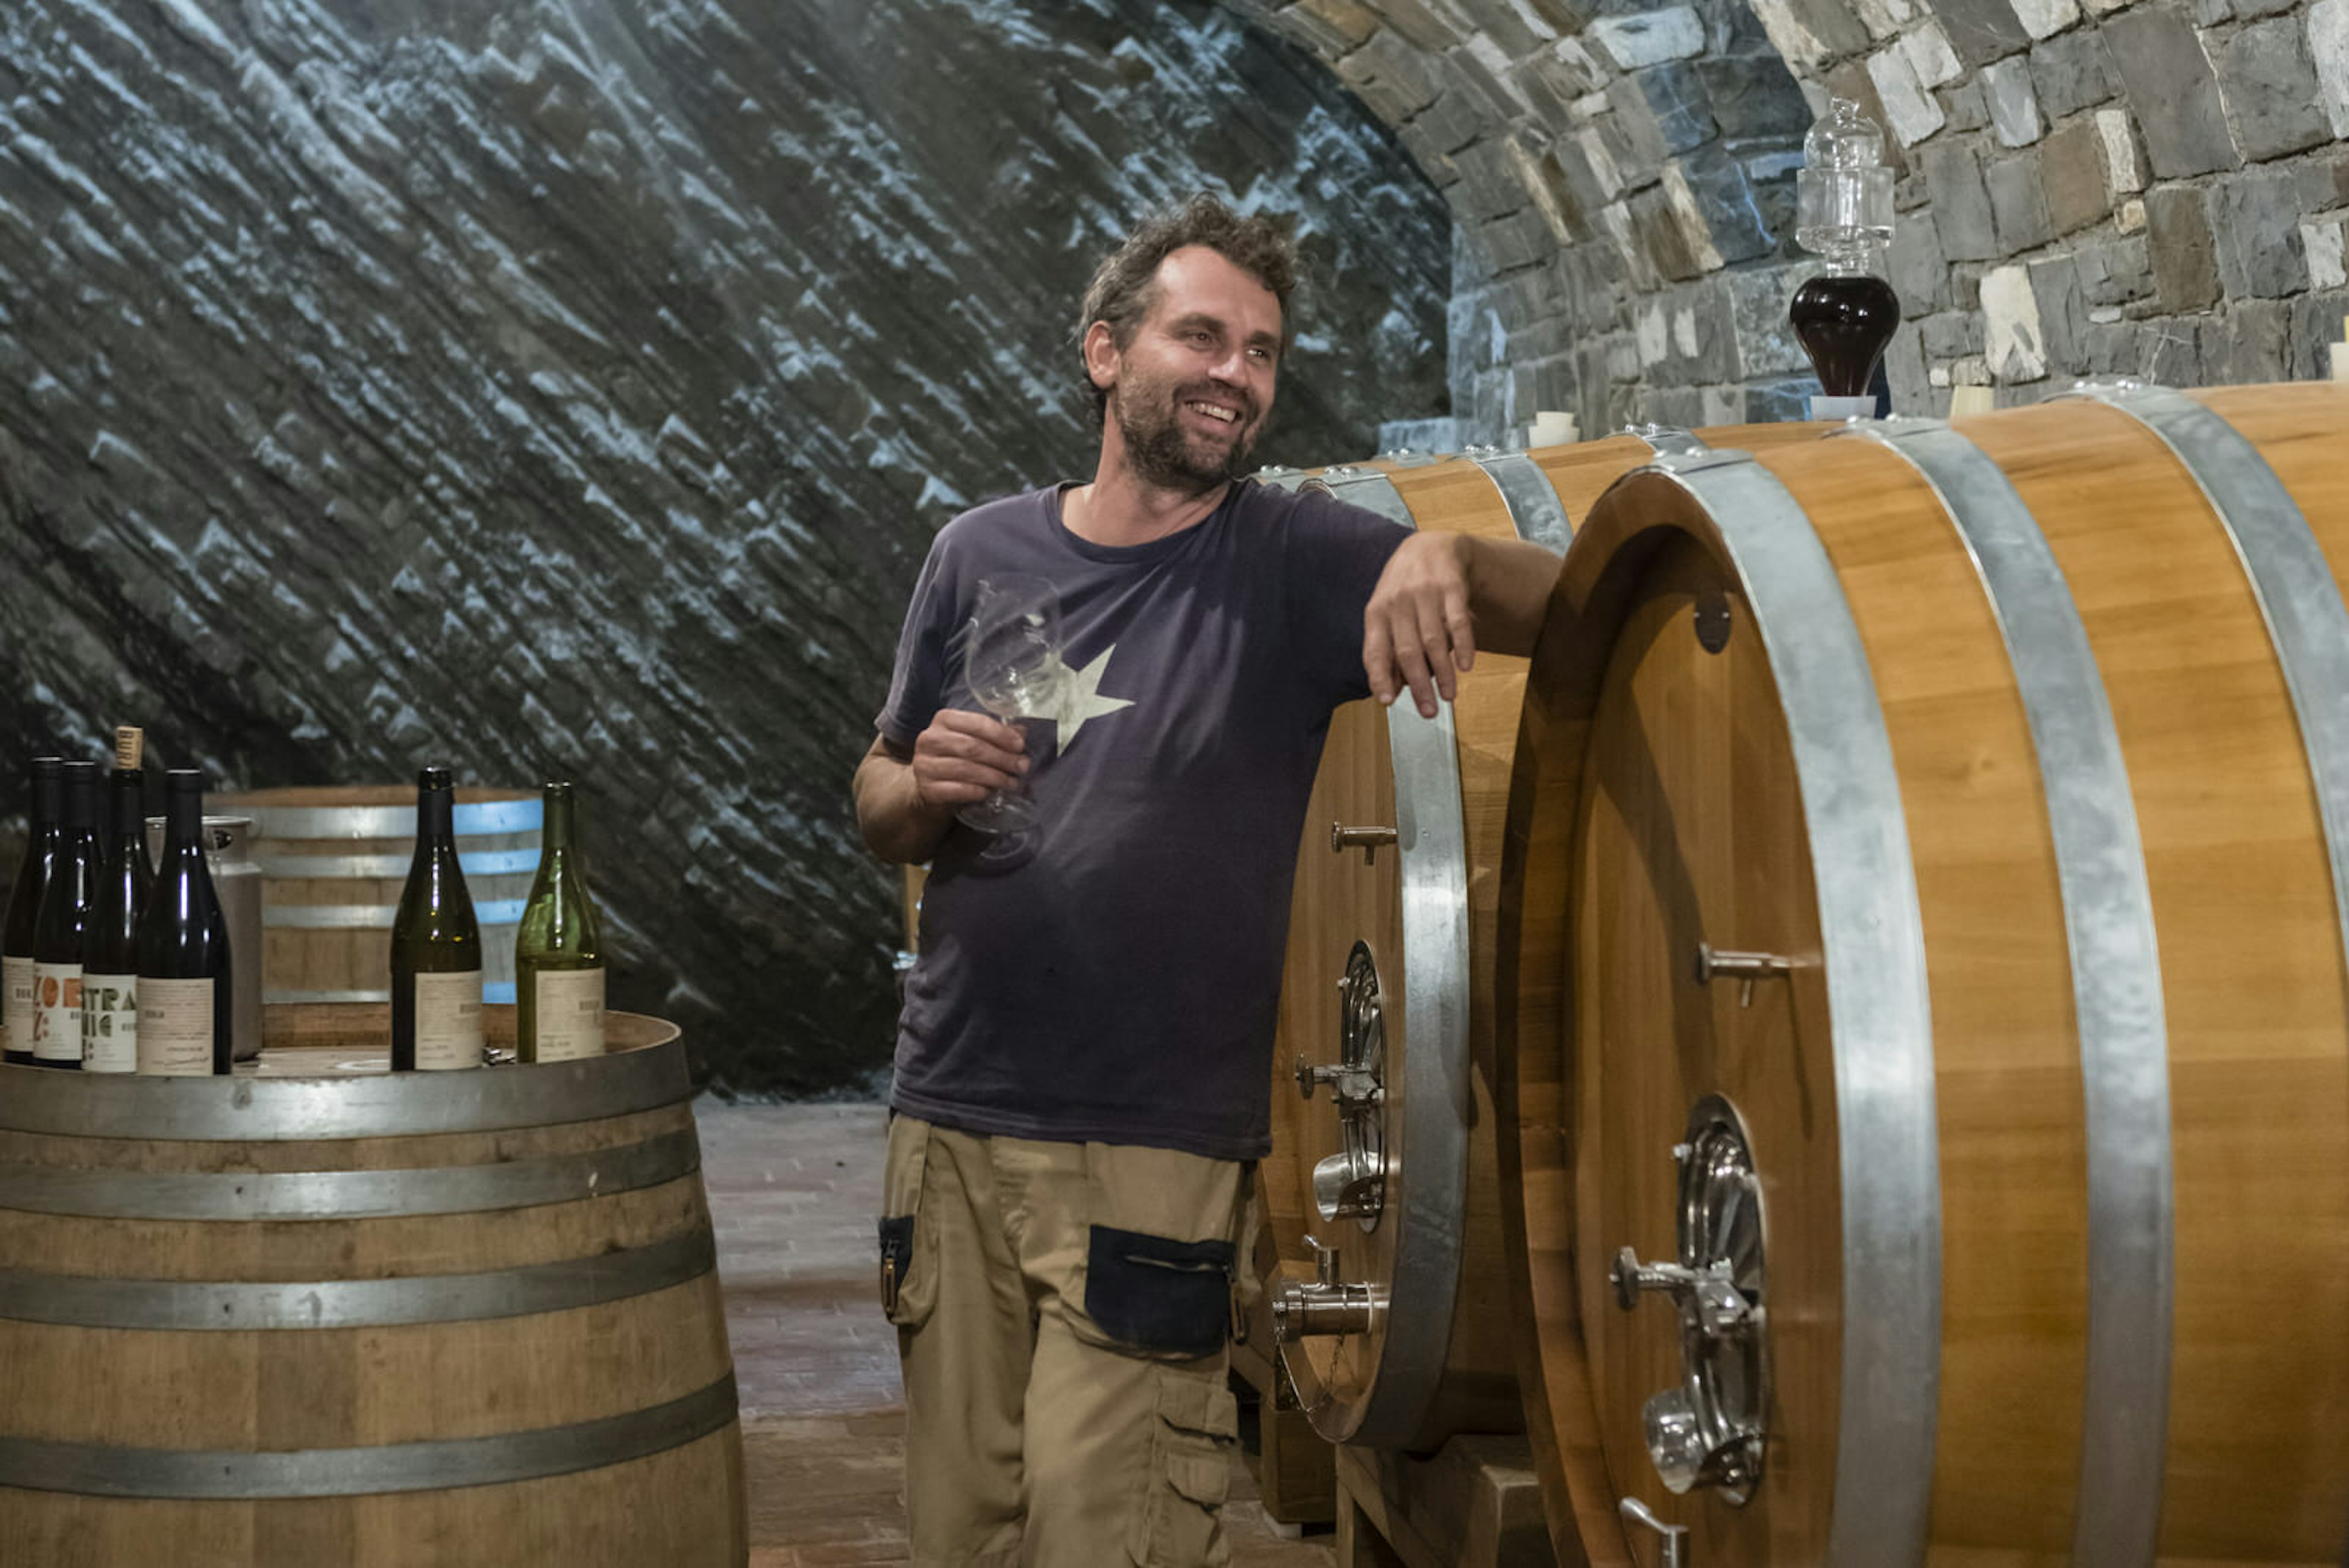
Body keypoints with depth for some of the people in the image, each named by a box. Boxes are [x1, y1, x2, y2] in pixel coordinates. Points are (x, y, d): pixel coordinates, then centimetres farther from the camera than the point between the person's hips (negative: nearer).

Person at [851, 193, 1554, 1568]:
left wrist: (1447, 558, -32)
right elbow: (878, 806, 15)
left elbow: (1568, 614, -11)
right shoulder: (983, 555, 7)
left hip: (1159, 1152, -3)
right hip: (952, 1128, 3)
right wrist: (930, 792, -8)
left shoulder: (1294, 563, -2)